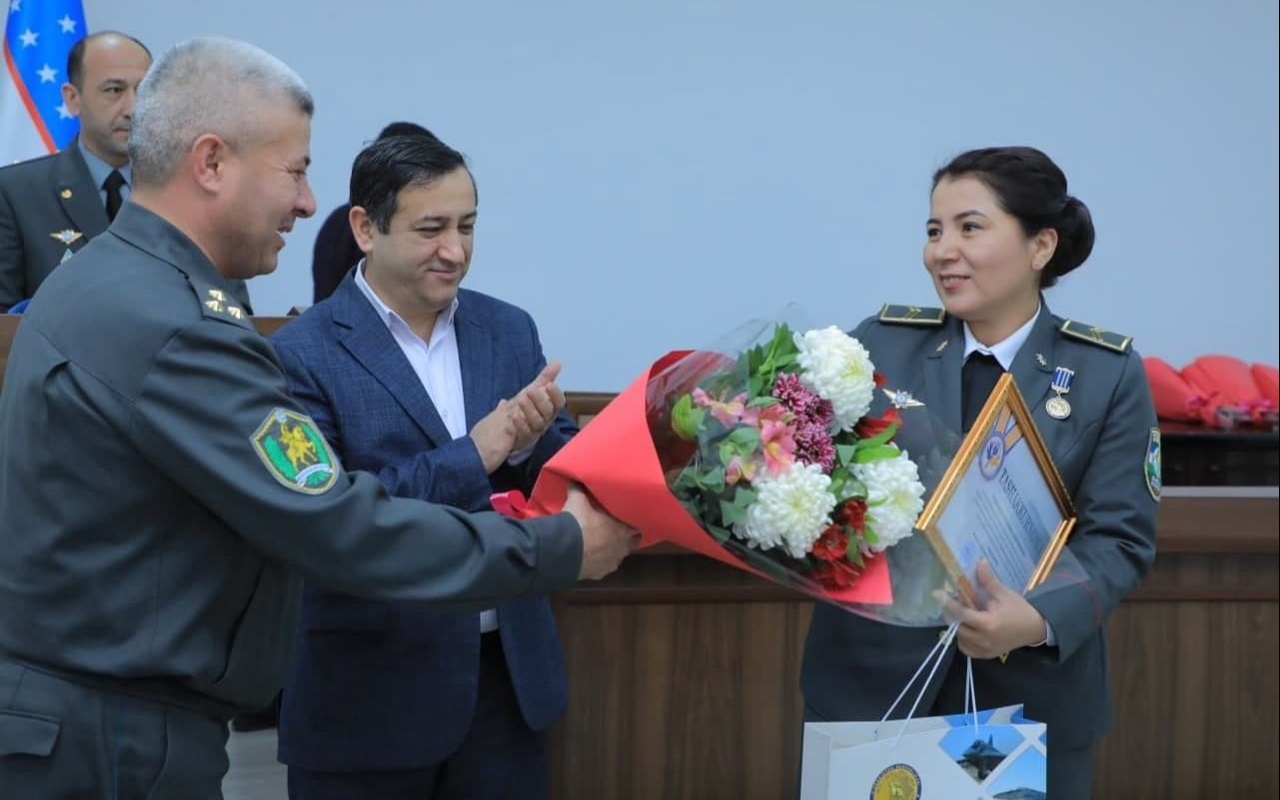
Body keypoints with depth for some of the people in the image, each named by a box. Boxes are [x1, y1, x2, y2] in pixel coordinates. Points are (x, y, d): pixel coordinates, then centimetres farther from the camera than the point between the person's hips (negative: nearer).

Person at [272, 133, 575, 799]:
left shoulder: (509, 330, 6)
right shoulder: (302, 354, -9)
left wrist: (529, 442, -14)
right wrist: (469, 457, -22)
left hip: (509, 675, 4)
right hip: (370, 692, -4)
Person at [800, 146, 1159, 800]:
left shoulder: (1108, 373, -2)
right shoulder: (879, 346, 2)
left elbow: (1122, 536, -7)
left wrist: (1041, 621, -24)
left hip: (1031, 698, 0)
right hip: (870, 683, 1)